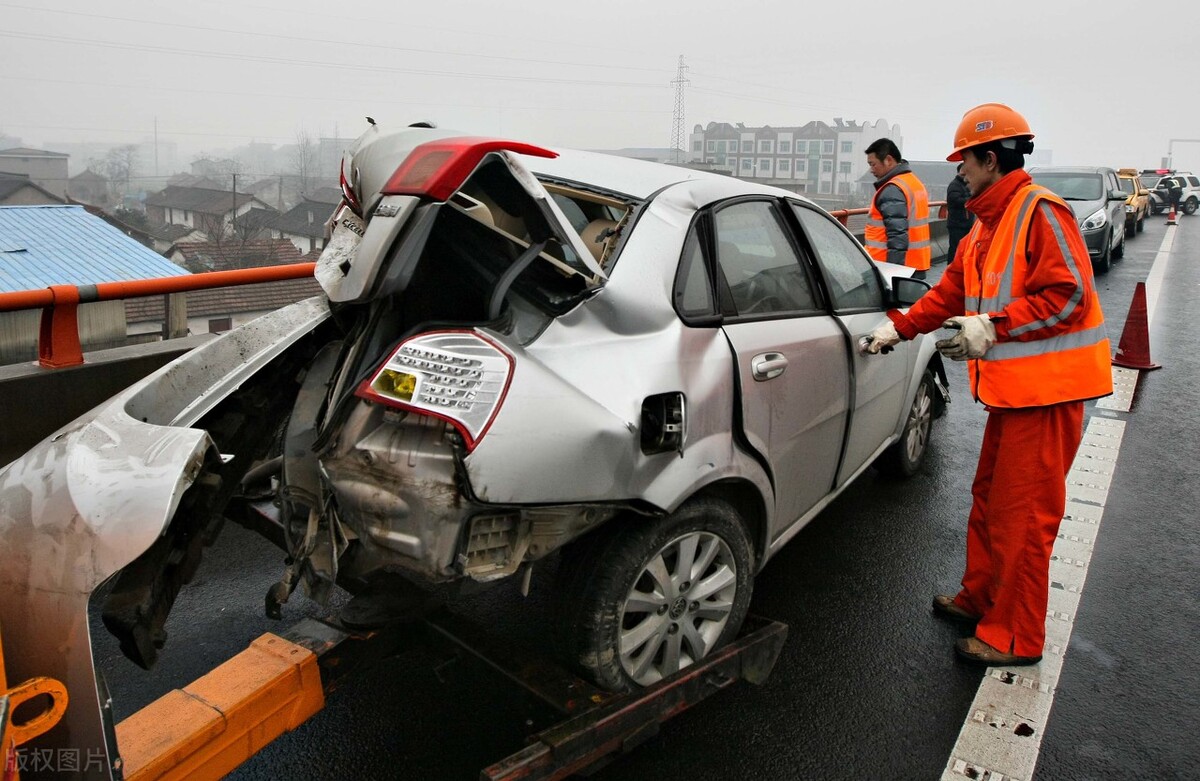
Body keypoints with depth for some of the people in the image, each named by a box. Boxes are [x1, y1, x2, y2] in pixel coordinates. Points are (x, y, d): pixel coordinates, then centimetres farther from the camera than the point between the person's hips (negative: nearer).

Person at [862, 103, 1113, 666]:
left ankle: (1015, 637, 11)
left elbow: (1070, 294, -21)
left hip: (1045, 388, -10)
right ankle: (980, 599, 36)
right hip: (1011, 387, 10)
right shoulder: (987, 224, 16)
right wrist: (898, 327, 16)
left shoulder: (1040, 212, -14)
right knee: (989, 499, 19)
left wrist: (992, 327, -22)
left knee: (1021, 515, -2)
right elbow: (952, 290, 22)